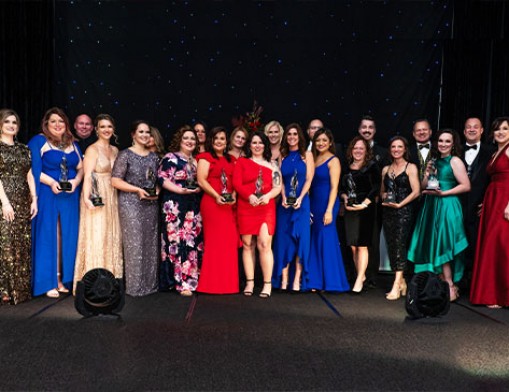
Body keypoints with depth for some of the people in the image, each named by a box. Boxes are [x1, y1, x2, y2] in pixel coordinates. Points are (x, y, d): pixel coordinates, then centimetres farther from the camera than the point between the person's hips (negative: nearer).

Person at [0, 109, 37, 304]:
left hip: (23, 202, 5)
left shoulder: (23, 149, 14)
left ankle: (21, 289, 14)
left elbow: (29, 175, 12)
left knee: (23, 246, 6)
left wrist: (34, 200, 4)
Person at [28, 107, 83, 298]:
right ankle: (48, 282, 3)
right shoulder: (39, 141, -1)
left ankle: (62, 279, 14)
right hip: (48, 196, -5)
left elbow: (81, 168, 13)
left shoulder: (72, 143, 14)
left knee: (67, 236, 6)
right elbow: (33, 169, -9)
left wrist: (76, 181, -7)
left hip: (70, 196, 5)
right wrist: (51, 182, -20)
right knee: (48, 236, -2)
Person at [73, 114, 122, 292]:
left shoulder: (115, 150, 13)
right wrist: (86, 197, -30)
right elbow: (87, 176, -16)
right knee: (95, 238, -4)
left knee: (112, 238, 11)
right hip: (96, 199, -7)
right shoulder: (92, 149, -7)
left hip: (111, 198, 7)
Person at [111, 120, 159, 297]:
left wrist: (156, 190, -1)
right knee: (134, 243, -5)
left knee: (150, 243, 7)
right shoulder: (125, 155, -3)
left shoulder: (154, 156, 14)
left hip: (151, 204, 5)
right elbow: (115, 181, -9)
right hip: (131, 204, -5)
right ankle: (135, 286, 4)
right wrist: (138, 190, -16)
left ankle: (149, 283, 17)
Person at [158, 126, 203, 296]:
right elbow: (162, 179, -10)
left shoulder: (196, 161, 19)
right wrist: (181, 190, -19)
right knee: (178, 242, -9)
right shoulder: (170, 158, -2)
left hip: (194, 206, 7)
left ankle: (191, 278, 14)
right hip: (175, 206, -7)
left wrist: (199, 189, 1)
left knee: (193, 242, 6)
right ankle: (182, 282, -5)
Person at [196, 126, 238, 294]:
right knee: (214, 240, -4)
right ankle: (213, 283, 3)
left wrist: (233, 196, -4)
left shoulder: (230, 159, 19)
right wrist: (216, 196, -18)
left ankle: (227, 282, 13)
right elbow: (201, 180, -8)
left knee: (229, 241, 4)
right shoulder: (205, 157, 2)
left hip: (229, 205, 6)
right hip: (212, 203, -5)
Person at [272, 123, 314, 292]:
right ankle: (283, 279, 4)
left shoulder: (306, 155, 6)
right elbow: (280, 180, 8)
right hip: (285, 202, 2)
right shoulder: (282, 155, 12)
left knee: (300, 238, -5)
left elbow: (309, 179, -2)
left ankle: (297, 280, -1)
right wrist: (283, 197, -8)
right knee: (283, 238, 0)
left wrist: (300, 198, -14)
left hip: (301, 202, -2)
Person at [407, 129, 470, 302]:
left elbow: (466, 186, -12)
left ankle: (450, 288, 0)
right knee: (433, 246, 6)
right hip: (432, 208, 7)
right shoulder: (435, 161, 15)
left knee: (442, 247, -8)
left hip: (447, 207, -7)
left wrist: (443, 193, -16)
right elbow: (423, 188, 13)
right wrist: (427, 174, -5)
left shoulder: (455, 161, -4)